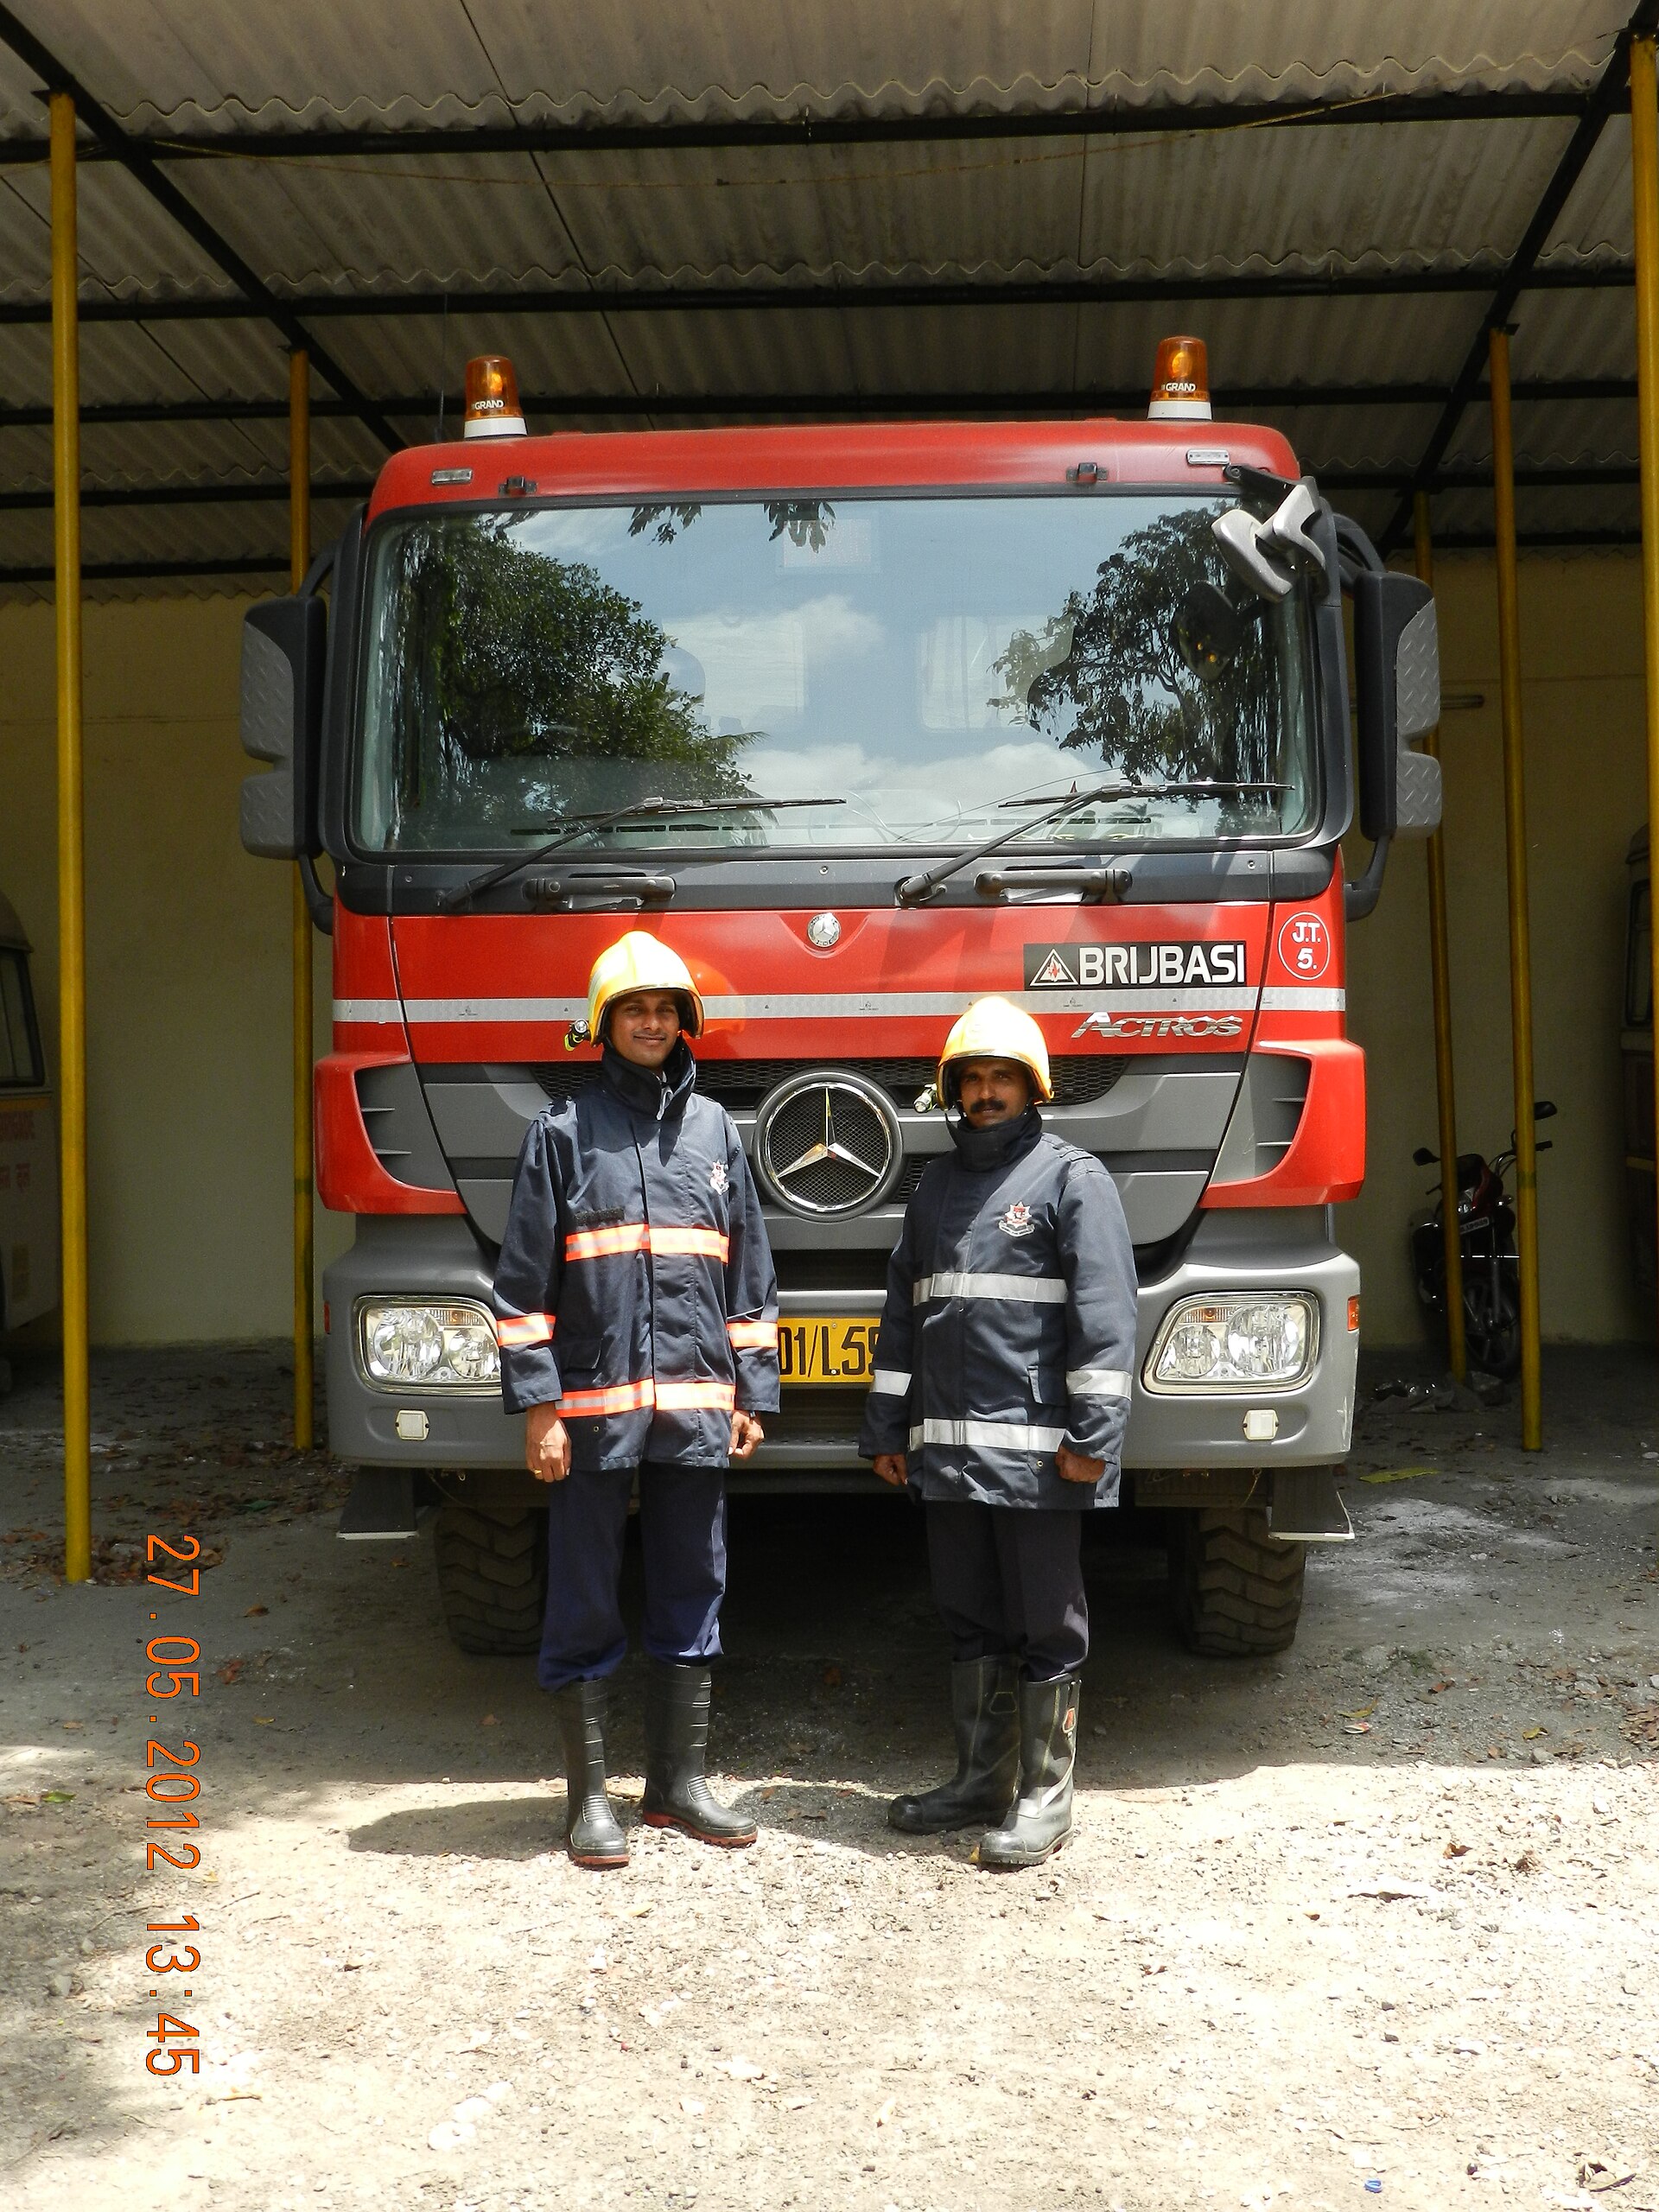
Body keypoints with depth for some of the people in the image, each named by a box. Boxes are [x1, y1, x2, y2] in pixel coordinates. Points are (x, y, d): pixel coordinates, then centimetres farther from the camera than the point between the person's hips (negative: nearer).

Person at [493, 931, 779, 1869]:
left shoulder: (714, 1128, 12)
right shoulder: (564, 1130, 1)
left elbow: (749, 1271, 14)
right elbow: (525, 1279, -1)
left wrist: (753, 1393, 9)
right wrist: (538, 1405, -8)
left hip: (695, 1408, 4)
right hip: (594, 1408, -3)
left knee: (693, 1598, 10)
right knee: (586, 1608, 3)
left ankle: (679, 1782, 22)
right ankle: (590, 1797, 12)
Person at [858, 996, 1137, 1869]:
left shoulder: (1072, 1177, -2)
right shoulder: (938, 1186, 17)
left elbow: (1105, 1311, -9)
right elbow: (902, 1313, 20)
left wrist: (1093, 1433, -15)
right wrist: (886, 1425, 16)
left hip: (1035, 1450, -6)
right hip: (946, 1450, 6)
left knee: (1046, 1627, 2)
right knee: (972, 1624, 14)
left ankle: (1044, 1796, 10)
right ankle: (981, 1779, 25)